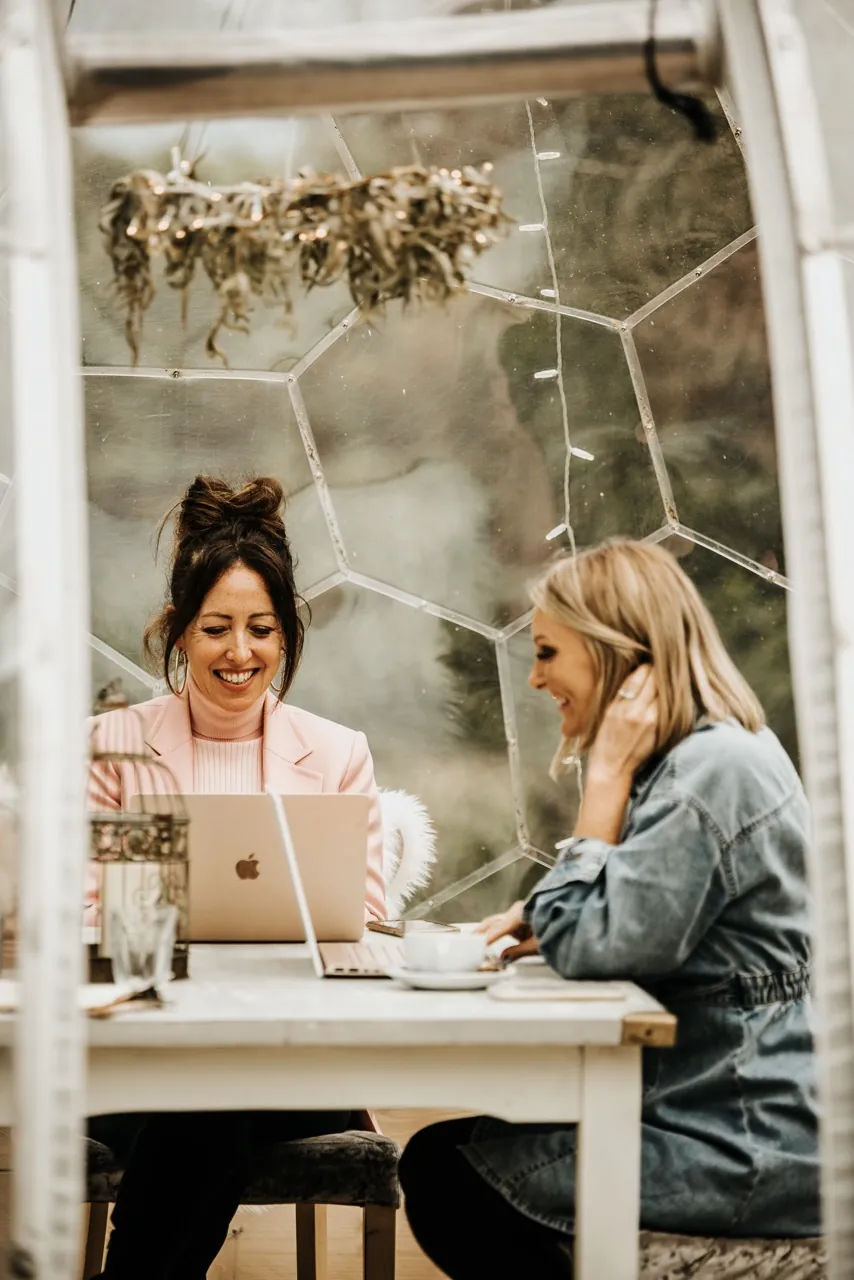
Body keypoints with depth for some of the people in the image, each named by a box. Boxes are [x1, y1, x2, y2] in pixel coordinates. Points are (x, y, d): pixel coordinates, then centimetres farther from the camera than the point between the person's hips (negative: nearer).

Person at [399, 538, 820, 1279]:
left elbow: (591, 944, -20)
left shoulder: (712, 772, -19)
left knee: (440, 1172, -3)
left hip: (748, 1153, -10)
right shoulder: (717, 753, 13)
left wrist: (608, 776, -15)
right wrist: (550, 924, 4)